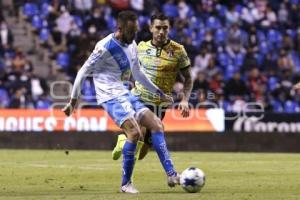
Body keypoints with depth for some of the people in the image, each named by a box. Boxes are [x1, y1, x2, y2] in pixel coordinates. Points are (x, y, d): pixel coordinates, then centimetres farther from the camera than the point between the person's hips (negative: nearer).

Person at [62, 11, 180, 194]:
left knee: (156, 124, -2)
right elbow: (83, 72, -10)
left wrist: (159, 92, 26)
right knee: (134, 132, -24)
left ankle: (171, 175, -2)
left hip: (125, 93, 9)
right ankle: (126, 184, -13)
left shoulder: (132, 46, 10)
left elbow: (137, 74, 25)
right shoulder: (106, 47, -15)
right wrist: (73, 100, -9)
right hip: (110, 96, -9)